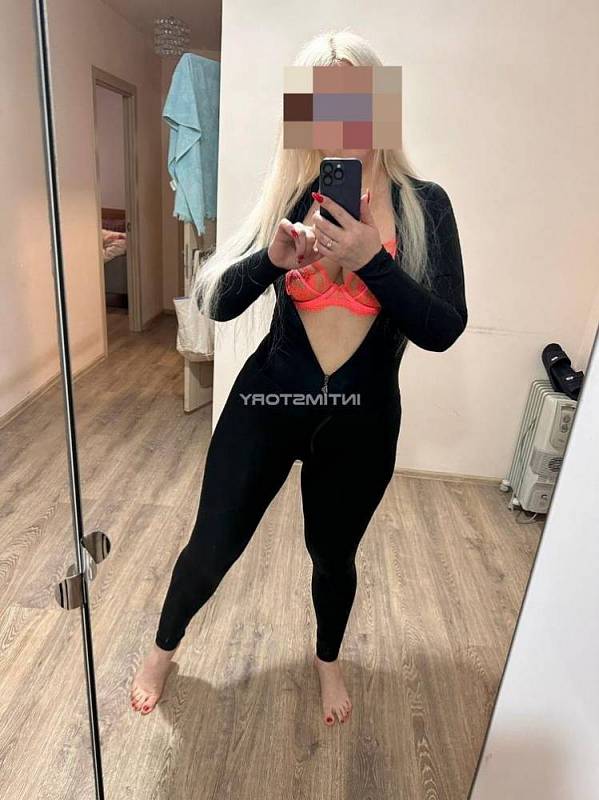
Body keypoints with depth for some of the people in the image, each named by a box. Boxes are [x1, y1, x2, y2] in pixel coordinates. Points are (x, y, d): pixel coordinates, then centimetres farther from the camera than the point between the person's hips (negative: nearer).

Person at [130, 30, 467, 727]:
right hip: (268, 403, 0)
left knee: (333, 554, 18)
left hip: (361, 419, 0)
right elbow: (215, 302, -7)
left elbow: (443, 330, -12)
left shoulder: (423, 203, -3)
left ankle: (328, 660, 51)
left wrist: (371, 258, -24)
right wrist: (275, 258, -25)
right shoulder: (290, 197, -1)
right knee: (212, 547, 9)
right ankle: (163, 649, 42)